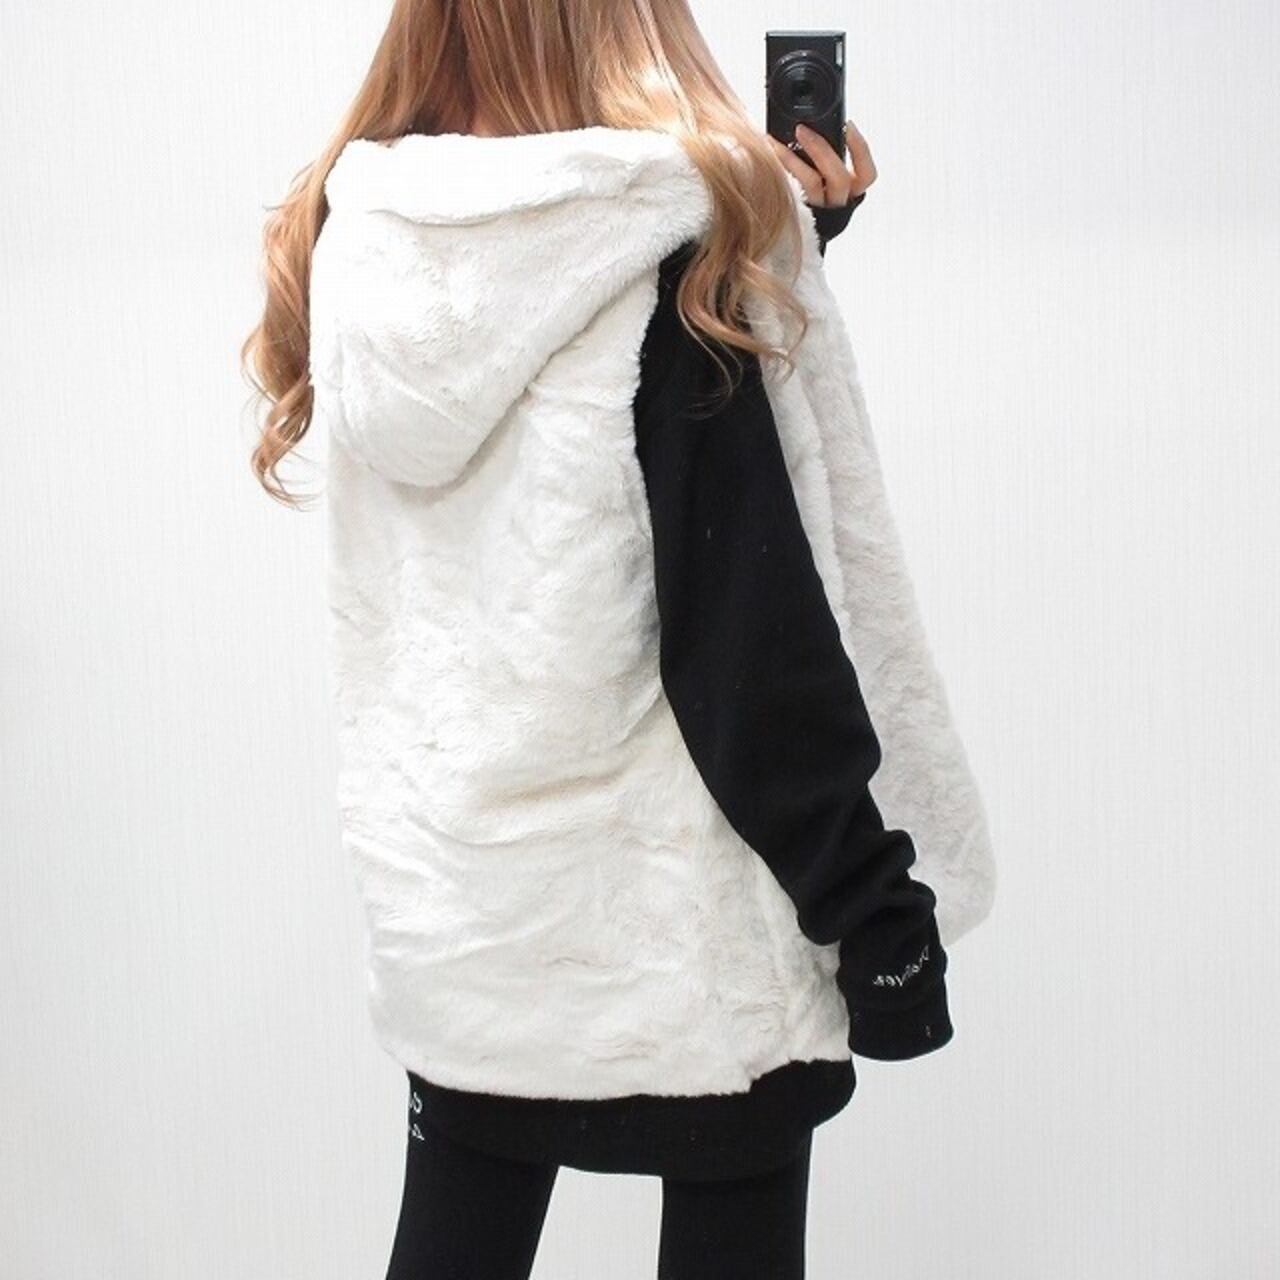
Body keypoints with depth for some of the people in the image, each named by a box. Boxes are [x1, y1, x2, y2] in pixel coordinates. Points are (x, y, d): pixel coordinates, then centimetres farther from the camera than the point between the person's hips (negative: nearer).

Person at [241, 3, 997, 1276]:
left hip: (452, 897, 6)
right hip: (682, 921, -5)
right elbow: (756, 641, -18)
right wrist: (879, 911, -9)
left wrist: (782, 239, 9)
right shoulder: (673, 249, -17)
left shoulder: (358, 249, 1)